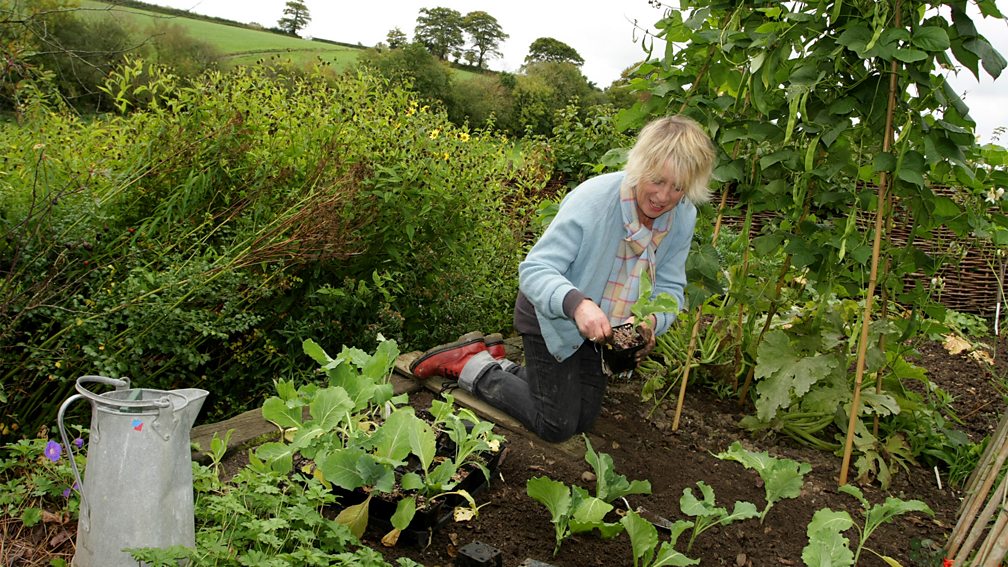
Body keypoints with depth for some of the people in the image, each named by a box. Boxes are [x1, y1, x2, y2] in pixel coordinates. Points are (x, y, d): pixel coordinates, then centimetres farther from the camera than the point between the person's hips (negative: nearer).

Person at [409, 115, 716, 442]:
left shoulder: (683, 217, -13)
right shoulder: (592, 199, -32)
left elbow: (670, 288, -8)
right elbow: (535, 270, -34)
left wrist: (652, 320, -31)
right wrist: (576, 303, -53)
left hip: (599, 328, 7)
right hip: (553, 317, -7)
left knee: (584, 421, 17)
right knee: (557, 427, 0)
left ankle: (499, 364, 28)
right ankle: (473, 366, 12)